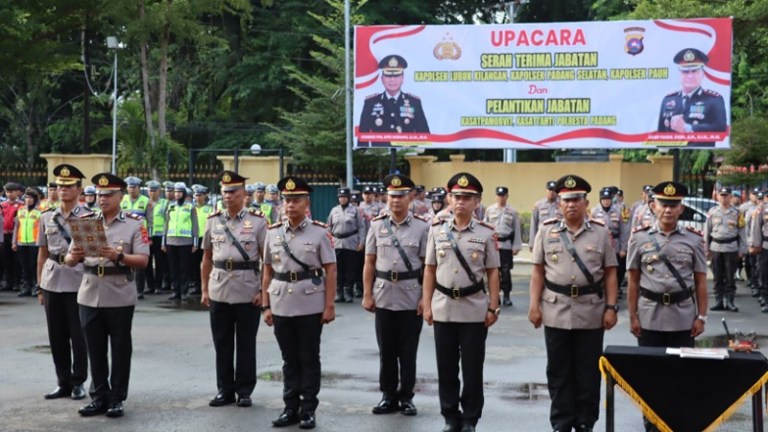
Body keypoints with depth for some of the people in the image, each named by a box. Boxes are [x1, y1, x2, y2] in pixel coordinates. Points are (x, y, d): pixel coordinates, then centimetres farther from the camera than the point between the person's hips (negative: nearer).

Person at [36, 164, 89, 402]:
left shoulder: (89, 217, -1)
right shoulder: (47, 218, 9)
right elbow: (42, 254, 12)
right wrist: (40, 286, 9)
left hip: (78, 282, -4)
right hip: (52, 282, 4)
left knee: (78, 334, 2)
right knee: (56, 335, 8)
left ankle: (78, 382, 14)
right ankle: (63, 382, 19)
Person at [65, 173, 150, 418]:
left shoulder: (134, 224, -2)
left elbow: (143, 261, -10)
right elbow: (69, 260, 5)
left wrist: (118, 256, -26)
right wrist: (74, 256, -18)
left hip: (120, 297, -3)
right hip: (90, 296, 3)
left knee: (120, 349, 4)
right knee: (95, 349, 10)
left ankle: (117, 399, 13)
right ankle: (99, 397, 20)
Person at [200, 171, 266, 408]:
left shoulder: (257, 220, -2)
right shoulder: (213, 220, 7)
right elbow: (207, 258, 12)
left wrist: (264, 291, -8)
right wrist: (204, 289, 9)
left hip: (248, 291, -3)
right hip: (219, 291, 3)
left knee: (246, 343, 6)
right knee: (222, 342, 9)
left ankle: (244, 391, 15)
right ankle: (225, 389, 19)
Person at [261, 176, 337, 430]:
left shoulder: (320, 232, -3)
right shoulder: (273, 232, 6)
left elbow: (330, 270, -4)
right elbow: (267, 271, 10)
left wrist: (329, 306, -8)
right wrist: (265, 306, 6)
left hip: (310, 306, -3)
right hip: (281, 306, 3)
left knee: (309, 359, 5)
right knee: (289, 359, 11)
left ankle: (308, 409, 13)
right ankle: (291, 408, 19)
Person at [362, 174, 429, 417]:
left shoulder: (422, 227, -3)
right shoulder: (377, 225, 4)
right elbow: (369, 263, 6)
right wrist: (367, 294, 1)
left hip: (411, 298, -2)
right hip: (384, 296, 2)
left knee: (408, 351, 6)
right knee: (386, 349, 9)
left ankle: (406, 397, 17)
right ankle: (388, 396, 19)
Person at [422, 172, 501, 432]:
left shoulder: (486, 233, -1)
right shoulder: (437, 230, 4)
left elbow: (493, 273, 1)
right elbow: (430, 270, 7)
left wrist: (493, 307, -4)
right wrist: (427, 305, 2)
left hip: (474, 310, -2)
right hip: (443, 308, 2)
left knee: (472, 368, 4)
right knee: (446, 367, 8)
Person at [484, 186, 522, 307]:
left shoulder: (512, 212, 3)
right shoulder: (489, 210, 4)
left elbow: (517, 230, 3)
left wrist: (516, 247, -1)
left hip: (506, 245, -1)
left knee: (506, 271, 0)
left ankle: (506, 296, 7)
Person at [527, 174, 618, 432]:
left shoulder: (601, 232, 2)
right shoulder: (547, 231, 3)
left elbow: (610, 273, 3)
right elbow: (538, 272, 4)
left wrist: (611, 308, -3)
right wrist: (534, 305, -2)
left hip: (591, 312, 0)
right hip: (556, 312, 0)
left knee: (588, 372, 6)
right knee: (558, 371, 7)